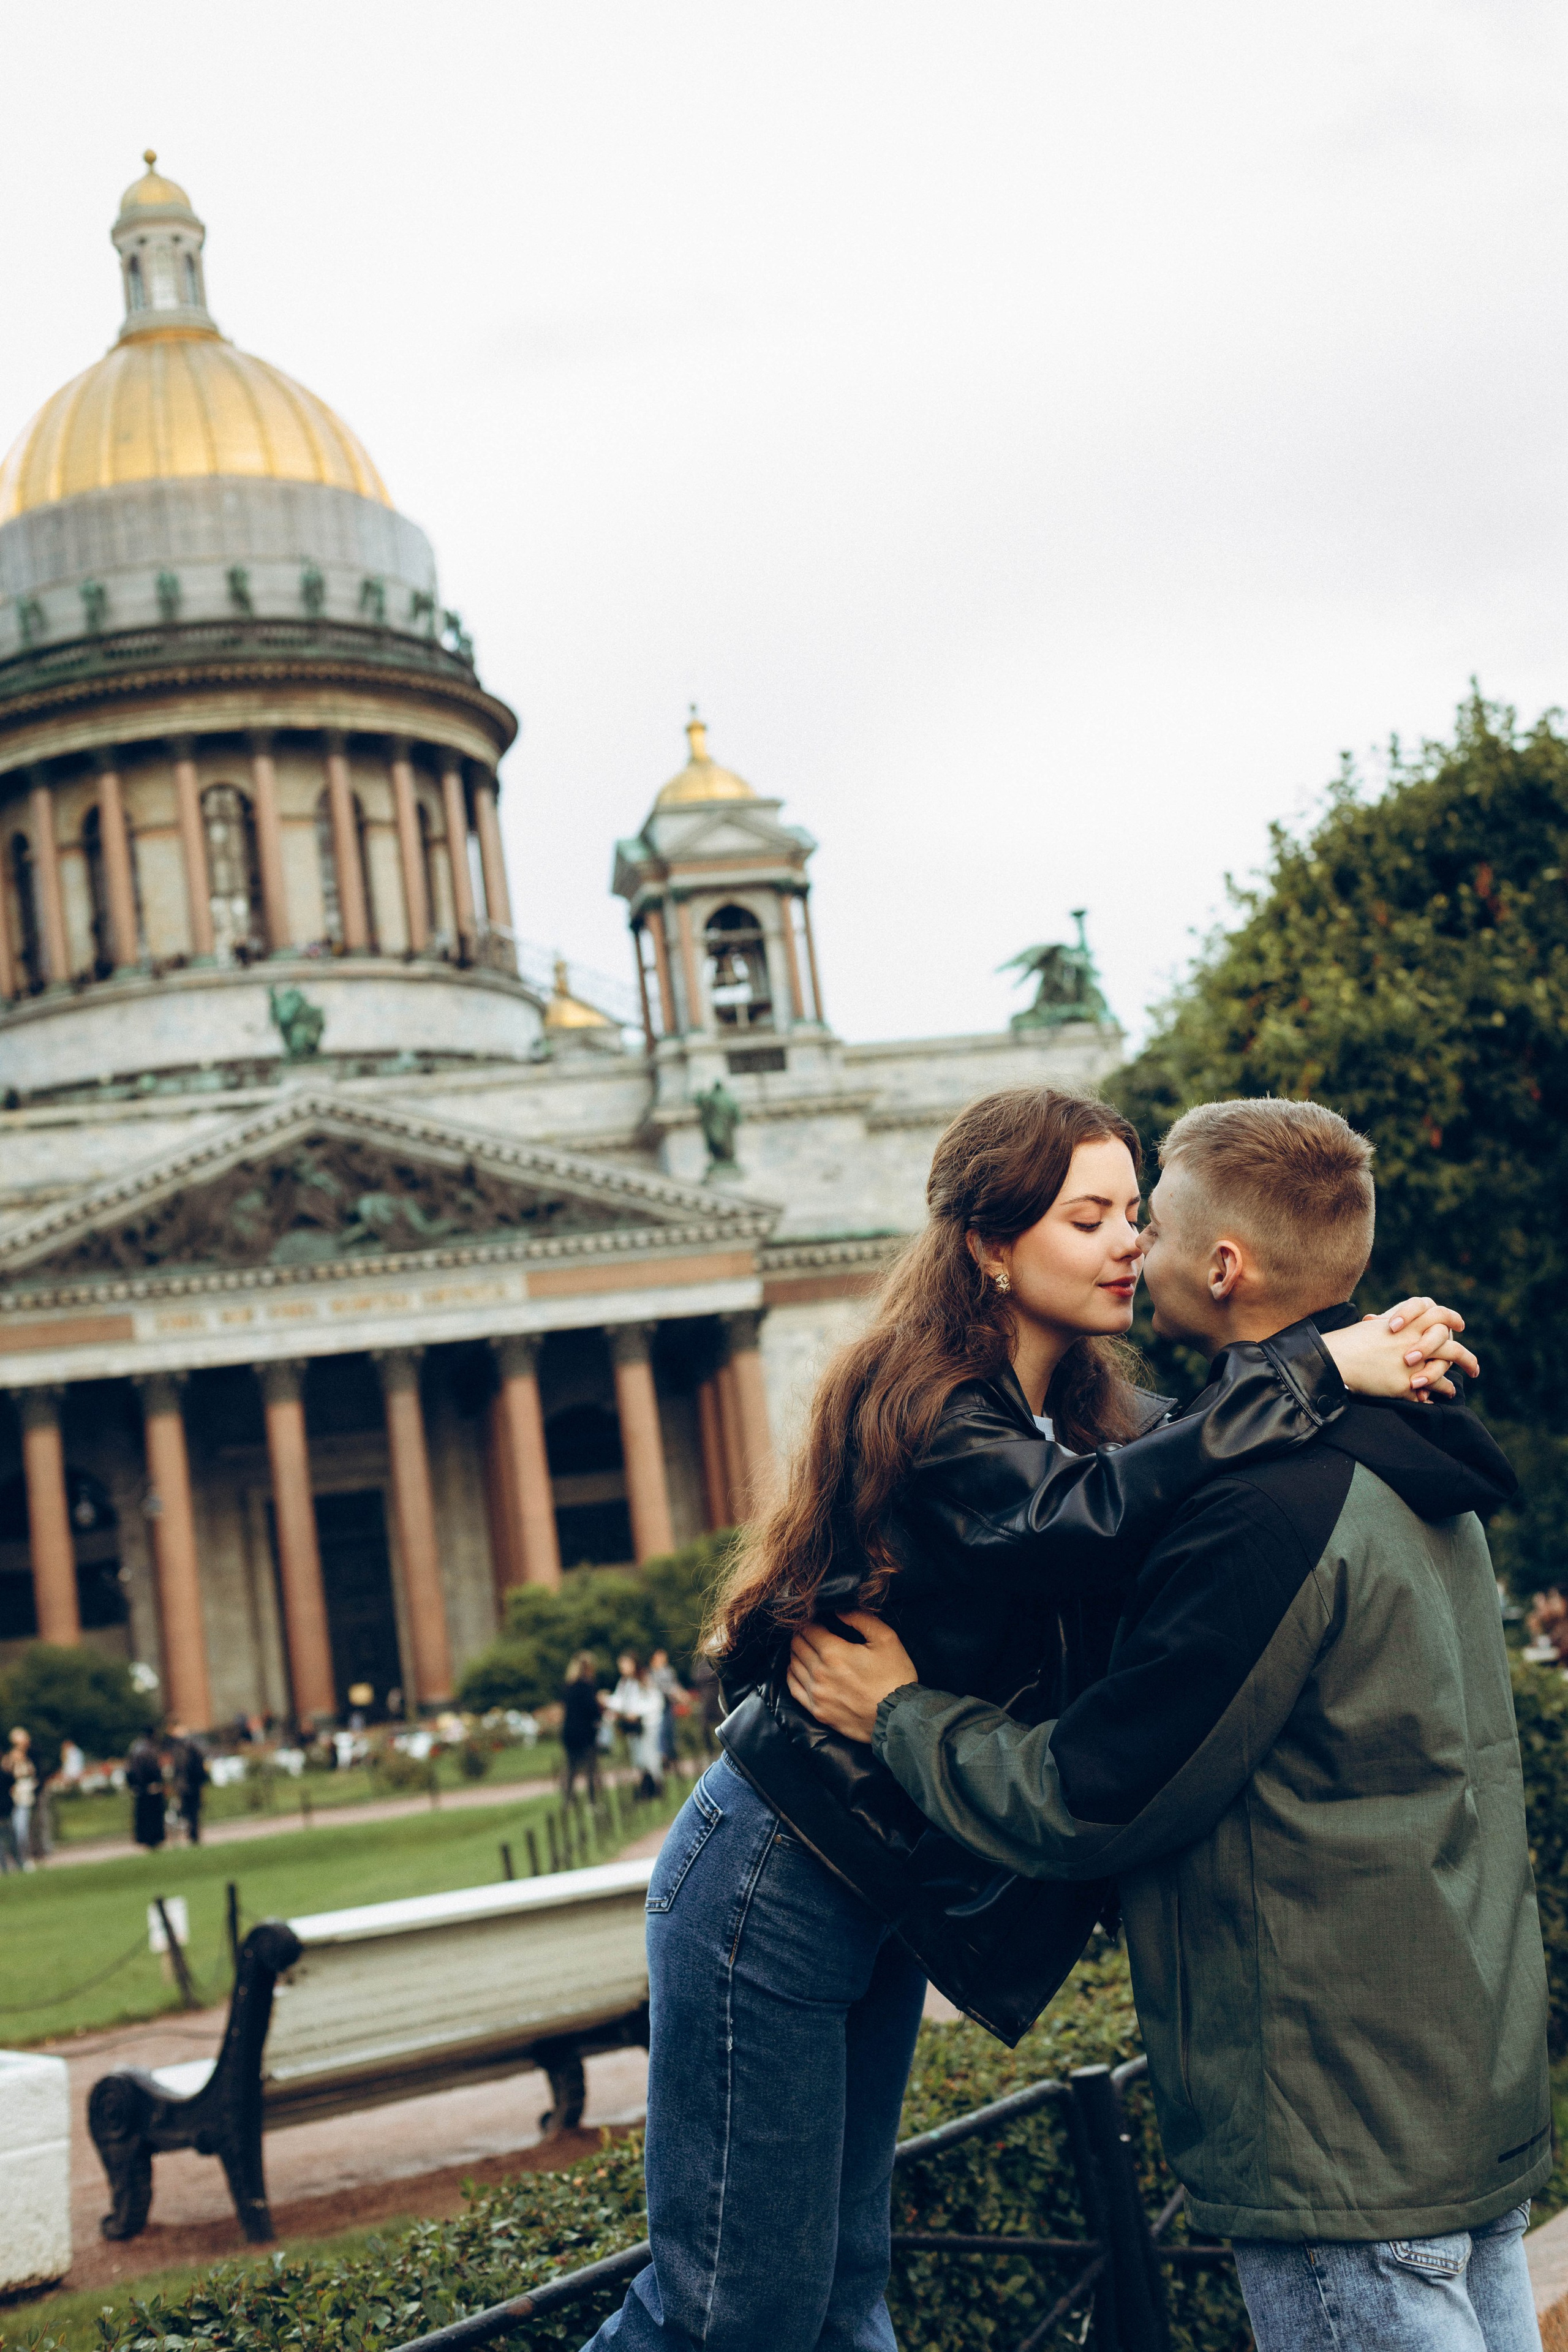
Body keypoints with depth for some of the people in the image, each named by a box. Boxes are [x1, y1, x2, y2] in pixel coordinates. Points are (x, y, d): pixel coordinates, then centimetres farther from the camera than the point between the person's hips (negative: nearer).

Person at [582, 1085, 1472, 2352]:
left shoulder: (1086, 1405, 5)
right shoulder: (925, 1413, -22)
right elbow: (1086, 1514, -39)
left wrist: (1380, 1370, -17)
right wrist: (1314, 1375, -36)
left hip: (881, 1897, 8)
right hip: (770, 1890, -8)